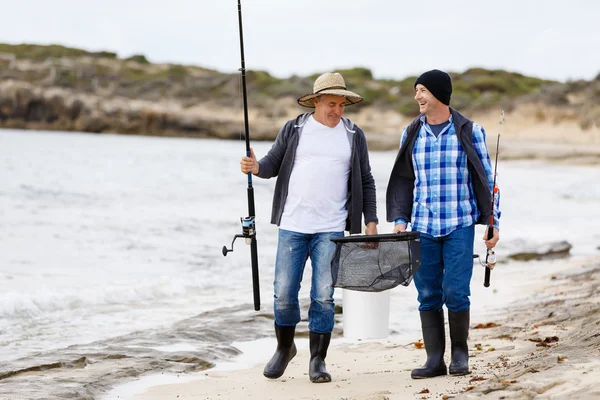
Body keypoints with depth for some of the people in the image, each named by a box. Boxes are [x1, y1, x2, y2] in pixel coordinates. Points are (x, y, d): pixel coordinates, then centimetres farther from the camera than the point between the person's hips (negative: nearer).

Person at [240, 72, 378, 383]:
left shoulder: (354, 136, 7)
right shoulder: (293, 130, 5)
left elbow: (365, 182, 11)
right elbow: (273, 163, 8)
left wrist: (371, 222, 5)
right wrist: (256, 167, -15)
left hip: (331, 229, 0)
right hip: (292, 226, 0)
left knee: (323, 297, -3)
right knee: (284, 294, 2)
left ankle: (317, 360, 8)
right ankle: (284, 348, 24)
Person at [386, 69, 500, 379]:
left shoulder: (469, 131, 0)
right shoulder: (411, 134, 8)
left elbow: (486, 179, 4)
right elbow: (404, 180, 14)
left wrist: (493, 222, 0)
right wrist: (399, 219, 3)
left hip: (460, 225, -3)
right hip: (423, 227, 3)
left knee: (456, 292, -8)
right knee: (428, 295, 2)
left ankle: (459, 352, 13)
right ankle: (435, 360, 9)